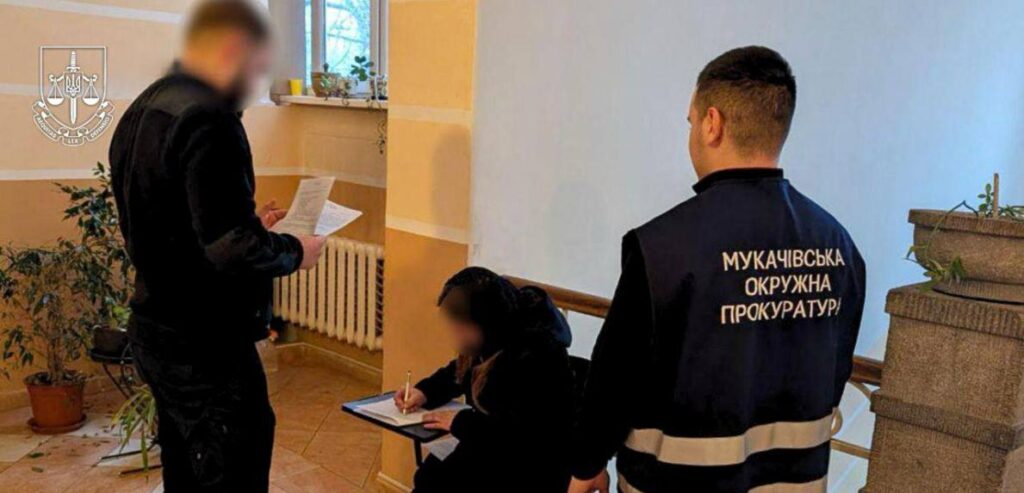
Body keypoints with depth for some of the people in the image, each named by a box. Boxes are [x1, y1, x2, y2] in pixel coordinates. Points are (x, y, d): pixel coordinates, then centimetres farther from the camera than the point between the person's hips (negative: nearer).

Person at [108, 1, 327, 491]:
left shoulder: (141, 111, 10)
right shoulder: (206, 120, -21)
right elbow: (232, 249, -27)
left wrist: (250, 225, 15)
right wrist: (294, 251, -10)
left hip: (157, 334, 10)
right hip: (204, 346, -10)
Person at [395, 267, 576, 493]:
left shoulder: (536, 355, -27)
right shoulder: (497, 338, -2)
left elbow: (524, 436, -29)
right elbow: (461, 371, 17)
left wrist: (461, 422, -21)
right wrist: (425, 391, 0)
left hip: (532, 469, -8)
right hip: (497, 447, 8)